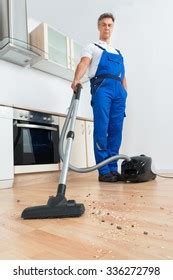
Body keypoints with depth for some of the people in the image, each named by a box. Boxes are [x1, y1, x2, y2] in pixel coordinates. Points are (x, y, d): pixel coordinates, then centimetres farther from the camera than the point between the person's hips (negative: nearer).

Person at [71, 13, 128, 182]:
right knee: (101, 129, -13)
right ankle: (104, 171, -10)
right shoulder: (92, 47, 18)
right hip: (102, 87, -5)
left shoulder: (118, 52, 33)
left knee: (116, 130, -3)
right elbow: (83, 64, -2)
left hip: (119, 91, 5)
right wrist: (76, 80, -23)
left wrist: (126, 92, 10)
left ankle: (113, 169, 1)